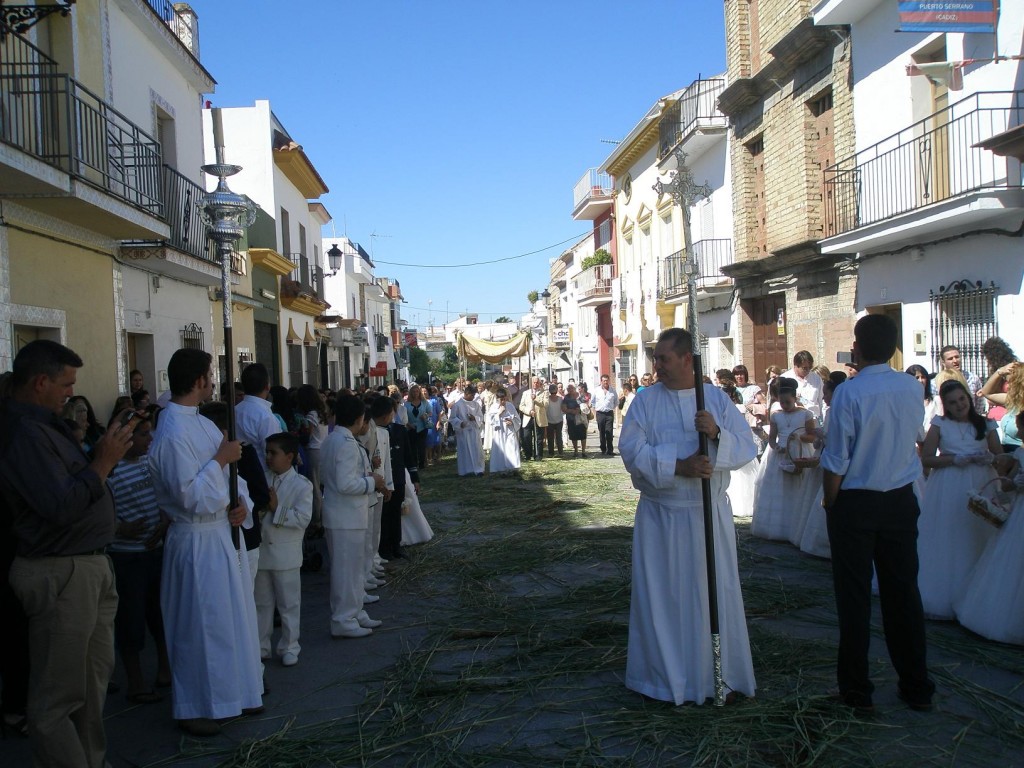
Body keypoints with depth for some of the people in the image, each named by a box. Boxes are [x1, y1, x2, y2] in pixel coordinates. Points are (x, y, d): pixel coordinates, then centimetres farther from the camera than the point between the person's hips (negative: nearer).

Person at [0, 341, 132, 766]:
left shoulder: (41, 423, 11)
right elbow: (60, 505, -26)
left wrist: (106, 452, 4)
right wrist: (104, 461, -17)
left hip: (88, 567, 10)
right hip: (61, 574, -10)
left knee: (94, 681, 19)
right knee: (58, 696, 0)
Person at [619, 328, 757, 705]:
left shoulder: (718, 398, 4)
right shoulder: (645, 400, 0)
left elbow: (746, 447, -1)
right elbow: (631, 448, -11)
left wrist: (717, 433, -20)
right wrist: (678, 466, -22)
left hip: (709, 515, 1)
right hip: (660, 515, -1)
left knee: (714, 593, 6)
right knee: (662, 594, 5)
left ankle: (722, 676, 20)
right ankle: (665, 674, 20)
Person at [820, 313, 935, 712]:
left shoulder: (849, 393, -17)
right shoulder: (913, 387, -2)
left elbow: (836, 461, -14)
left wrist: (830, 504, -1)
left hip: (856, 503, -4)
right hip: (902, 500, 5)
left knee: (854, 596, 5)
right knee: (903, 590, 13)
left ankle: (856, 689, 14)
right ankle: (916, 686, 22)